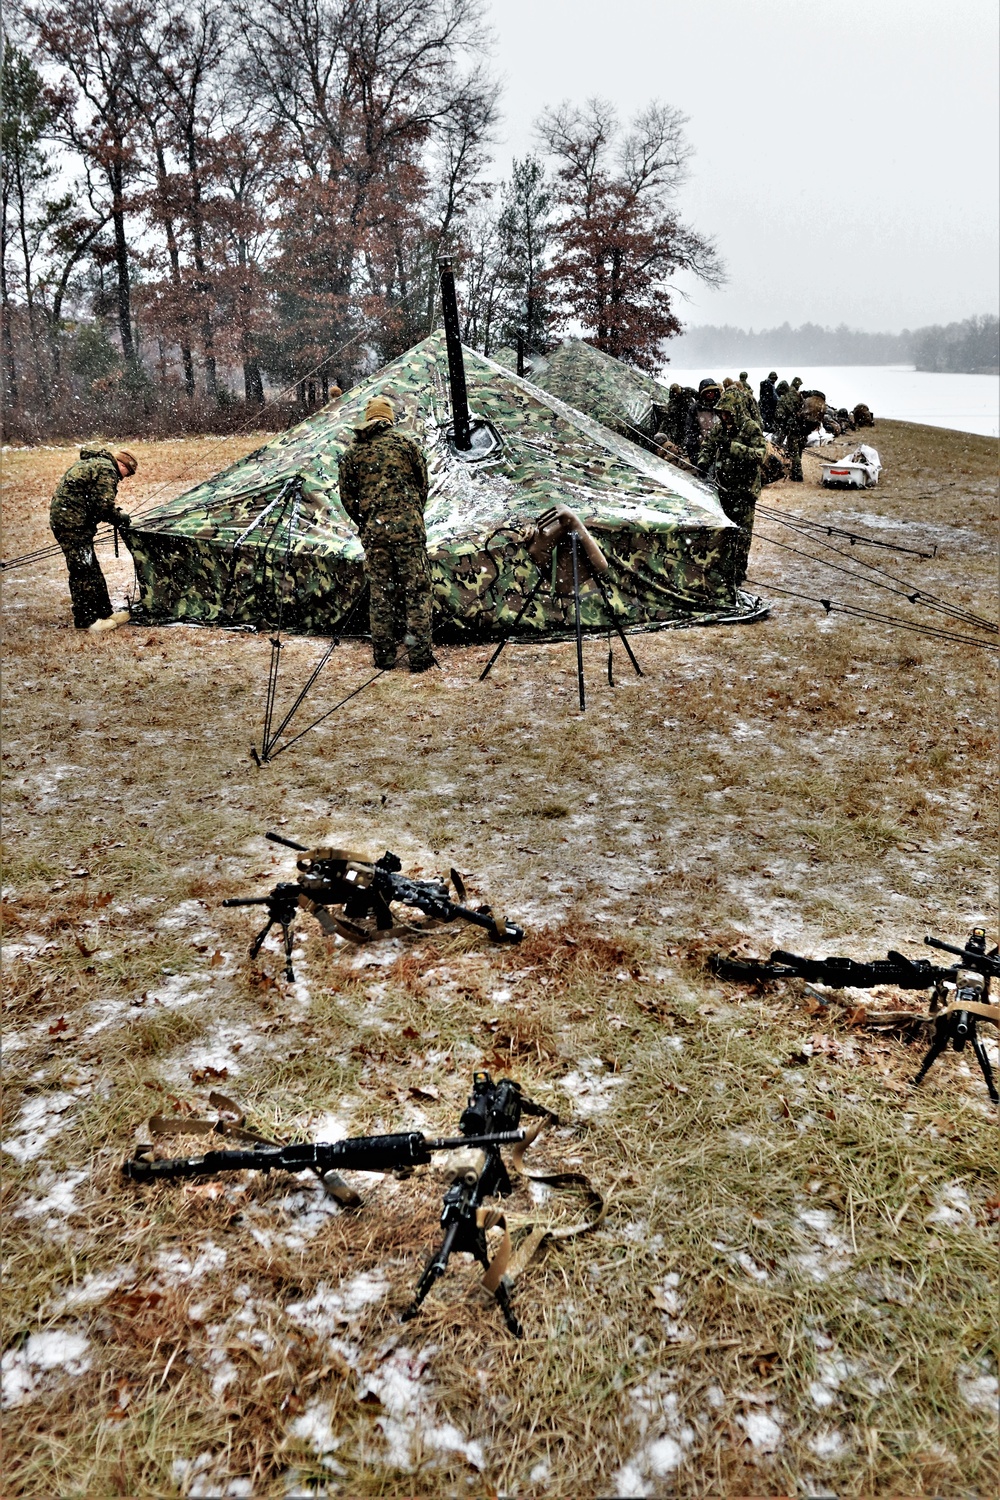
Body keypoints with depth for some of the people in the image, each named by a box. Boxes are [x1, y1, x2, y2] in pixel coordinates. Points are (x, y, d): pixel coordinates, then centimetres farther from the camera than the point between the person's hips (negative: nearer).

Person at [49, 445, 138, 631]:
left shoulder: (92, 462, 21)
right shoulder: (106, 469, -12)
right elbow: (104, 507, -17)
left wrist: (117, 515, 14)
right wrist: (121, 518, 1)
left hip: (61, 517, 11)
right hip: (73, 522, -11)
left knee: (91, 569, 14)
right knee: (84, 571, -5)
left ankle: (104, 613, 21)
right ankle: (85, 620, 1)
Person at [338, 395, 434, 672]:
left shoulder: (353, 452, 9)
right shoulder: (405, 443, 4)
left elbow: (347, 495, 10)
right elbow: (423, 483, 7)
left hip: (373, 528, 2)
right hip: (408, 524, -2)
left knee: (379, 592, 9)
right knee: (416, 588, 1)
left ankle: (384, 654, 13)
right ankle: (420, 654, 0)